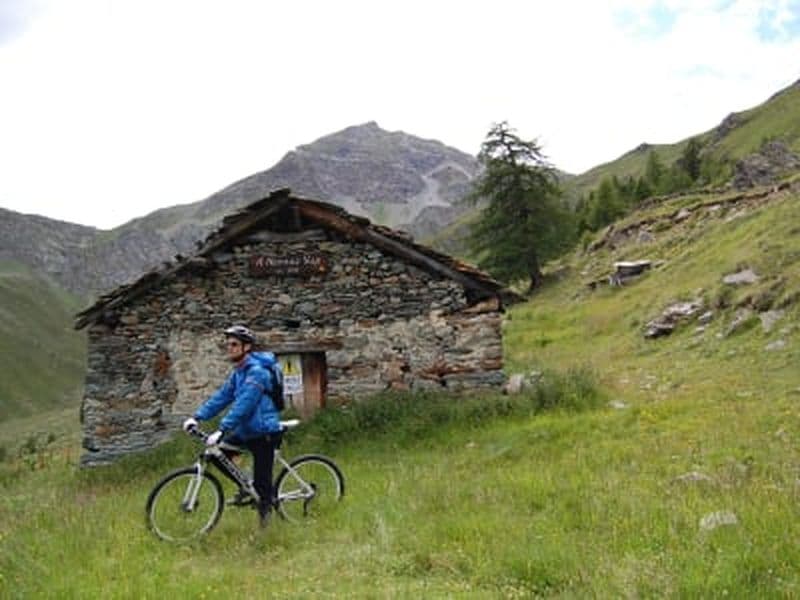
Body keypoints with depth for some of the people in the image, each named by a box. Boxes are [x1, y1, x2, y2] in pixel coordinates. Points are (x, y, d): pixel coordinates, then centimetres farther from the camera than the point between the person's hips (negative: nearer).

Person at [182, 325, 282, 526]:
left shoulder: (256, 371, -20)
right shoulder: (238, 372, 10)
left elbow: (243, 405, -28)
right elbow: (221, 396, 7)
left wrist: (221, 430, -33)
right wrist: (197, 417, -4)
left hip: (263, 432, -9)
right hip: (246, 430, 9)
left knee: (261, 482, -3)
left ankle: (264, 520, 15)